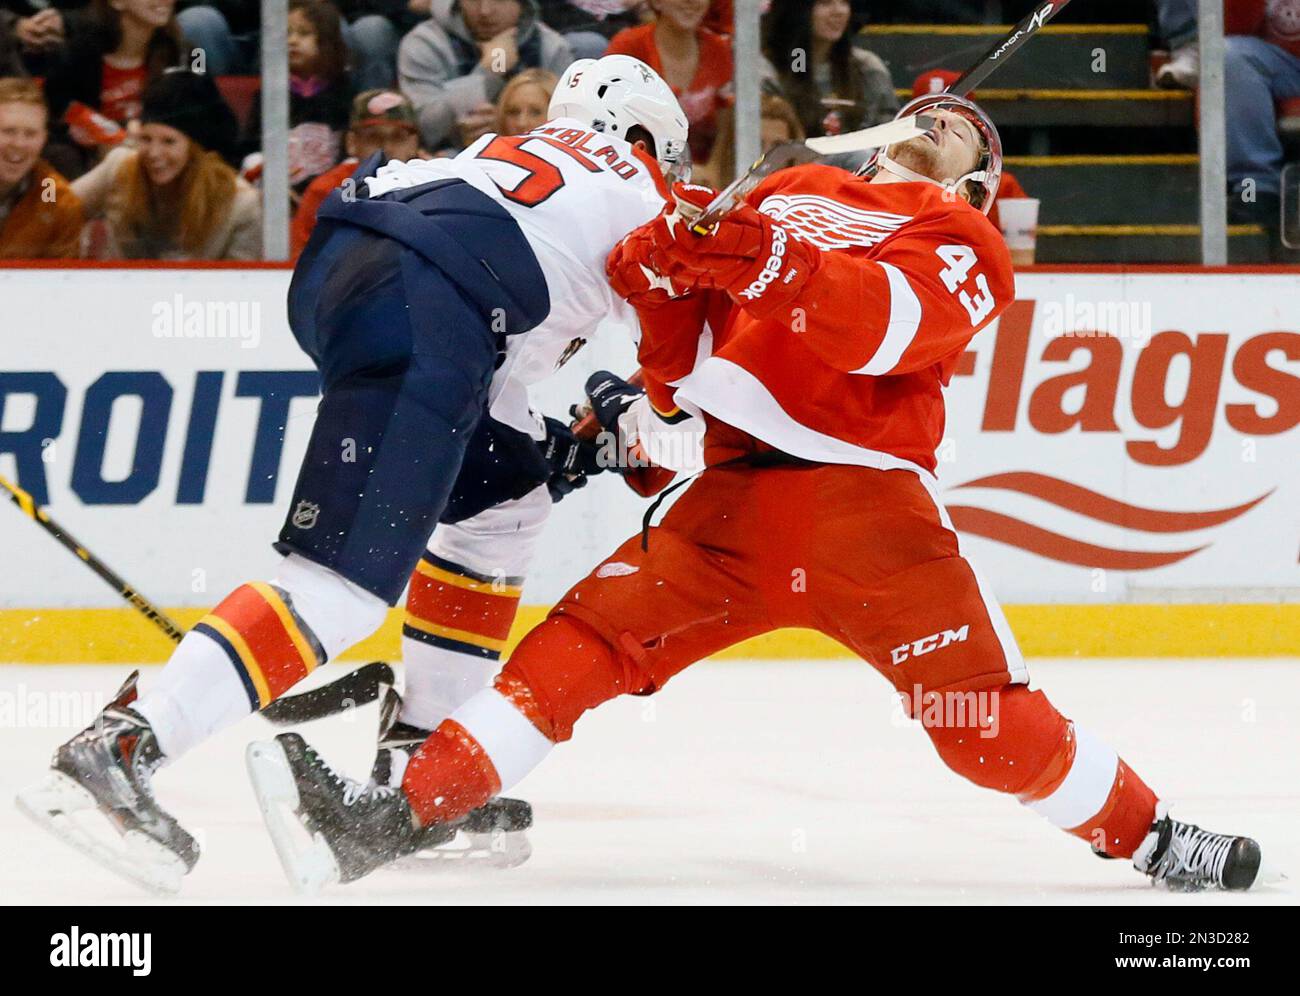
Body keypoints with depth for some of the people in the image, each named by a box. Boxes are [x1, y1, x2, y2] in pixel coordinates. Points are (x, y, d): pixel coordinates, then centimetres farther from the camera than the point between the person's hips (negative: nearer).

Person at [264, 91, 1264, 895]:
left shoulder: (961, 242, 11)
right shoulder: (787, 195, 23)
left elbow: (885, 326, -13)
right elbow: (684, 364, 21)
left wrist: (774, 262, -28)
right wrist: (665, 269, 0)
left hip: (869, 505, -3)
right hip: (735, 498, 3)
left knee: (989, 724, -8)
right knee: (589, 638, -9)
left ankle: (1150, 839, 11)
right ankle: (400, 814, -14)